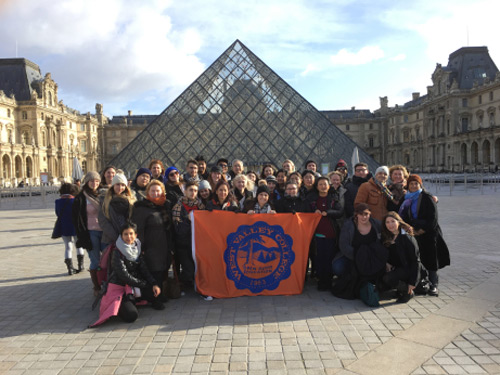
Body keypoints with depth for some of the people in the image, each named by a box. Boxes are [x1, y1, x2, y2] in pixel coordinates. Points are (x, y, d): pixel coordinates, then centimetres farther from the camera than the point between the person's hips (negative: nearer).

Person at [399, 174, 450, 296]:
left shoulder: (427, 198, -4)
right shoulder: (407, 199, 11)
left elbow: (433, 217, -8)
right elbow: (404, 217, 14)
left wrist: (424, 229, -13)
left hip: (429, 234, -4)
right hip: (414, 234, 4)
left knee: (431, 259, -3)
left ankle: (433, 285, 4)